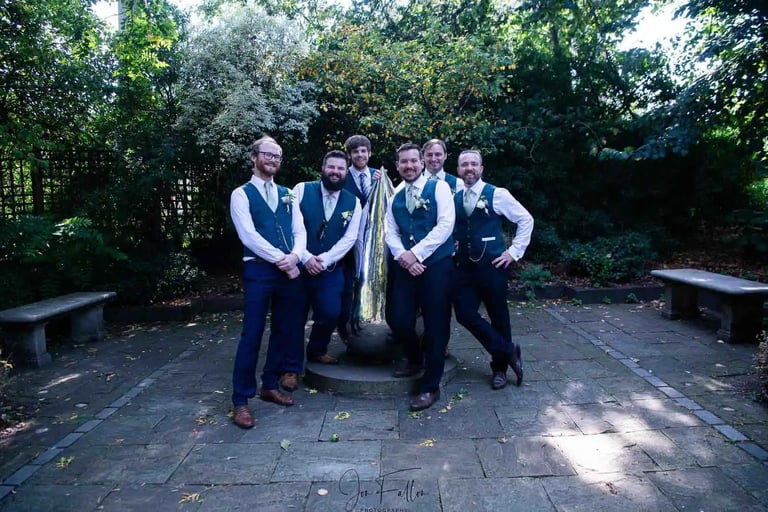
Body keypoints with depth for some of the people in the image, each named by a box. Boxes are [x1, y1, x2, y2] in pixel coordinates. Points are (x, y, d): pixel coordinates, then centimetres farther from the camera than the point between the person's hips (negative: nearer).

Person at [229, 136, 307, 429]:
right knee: (252, 334, -4)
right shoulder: (241, 194, 0)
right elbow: (249, 236, -12)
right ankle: (241, 400, 6)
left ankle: (270, 386, 28)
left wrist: (295, 256, -11)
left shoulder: (287, 195, 16)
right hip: (259, 270, -5)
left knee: (283, 329, 12)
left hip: (290, 269, 6)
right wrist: (281, 259, -14)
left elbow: (299, 231, 9)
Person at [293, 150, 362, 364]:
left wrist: (323, 259, -13)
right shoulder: (302, 189, -2)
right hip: (299, 265, -1)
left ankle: (316, 351, 28)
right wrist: (305, 257, -15)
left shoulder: (353, 202, 4)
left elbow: (349, 238, -3)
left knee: (330, 313, -3)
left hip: (330, 270, 2)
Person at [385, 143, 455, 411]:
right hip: (405, 267, 4)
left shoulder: (439, 188, -1)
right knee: (399, 321, 1)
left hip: (437, 266, -4)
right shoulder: (395, 197, 14)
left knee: (436, 326, 0)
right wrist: (402, 256, -13)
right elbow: (390, 232, 7)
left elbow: (445, 225, -12)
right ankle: (416, 360, 33)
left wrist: (415, 253, -15)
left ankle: (430, 387, 13)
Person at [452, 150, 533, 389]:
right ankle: (509, 351, 14)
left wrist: (514, 251, -5)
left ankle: (500, 367, 26)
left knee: (498, 316, 6)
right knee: (465, 313, -4)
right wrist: (455, 247, 8)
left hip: (492, 266, -4)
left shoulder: (497, 194, -4)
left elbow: (526, 219, -1)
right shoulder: (454, 198, 9)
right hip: (465, 267, 4)